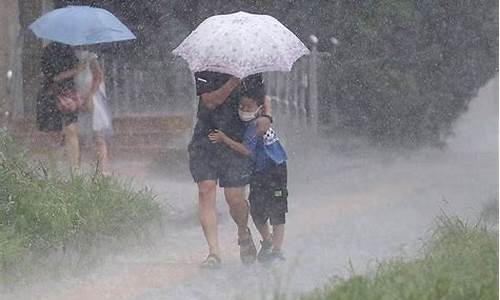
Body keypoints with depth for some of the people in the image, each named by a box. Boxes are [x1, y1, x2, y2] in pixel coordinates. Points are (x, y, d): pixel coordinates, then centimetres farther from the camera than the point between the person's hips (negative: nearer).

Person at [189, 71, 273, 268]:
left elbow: (262, 98, 10)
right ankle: (214, 252, -8)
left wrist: (266, 117, -12)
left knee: (234, 196, -4)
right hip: (205, 139, 0)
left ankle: (244, 235, 28)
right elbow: (210, 101, -14)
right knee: (206, 190, -11)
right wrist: (234, 82, -26)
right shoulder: (204, 71, -3)